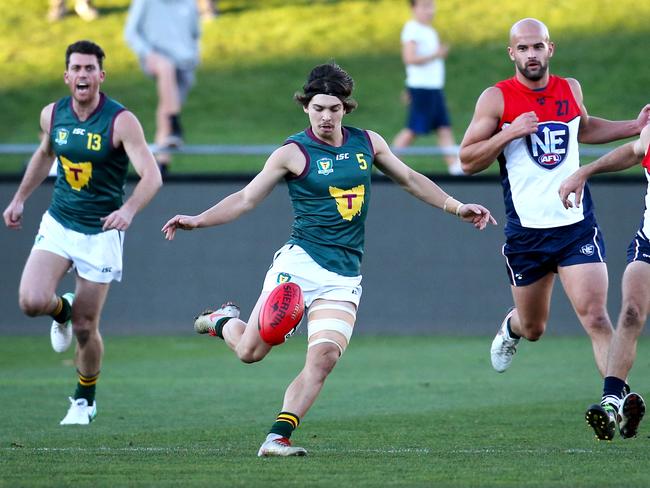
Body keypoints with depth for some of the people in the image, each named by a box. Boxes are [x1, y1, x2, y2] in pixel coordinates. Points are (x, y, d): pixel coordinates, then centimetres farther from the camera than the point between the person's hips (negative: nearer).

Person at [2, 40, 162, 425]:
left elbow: (152, 175, -24)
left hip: (101, 234, -3)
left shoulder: (121, 121, -16)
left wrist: (128, 210, -41)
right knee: (33, 301, -20)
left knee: (85, 328, 1)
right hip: (58, 224, 3)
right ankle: (63, 310, 19)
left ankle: (85, 399, 27)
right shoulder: (53, 115, -1)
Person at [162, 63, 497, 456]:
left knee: (323, 358, -16)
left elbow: (411, 180, 24)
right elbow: (246, 199, 1)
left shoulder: (368, 142, 10)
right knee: (251, 351, -6)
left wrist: (458, 208, 21)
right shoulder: (293, 153, -2)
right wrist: (197, 220, -12)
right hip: (300, 262, -3)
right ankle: (224, 321, 29)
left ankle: (278, 437, -12)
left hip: (345, 276, 3)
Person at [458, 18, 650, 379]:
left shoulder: (570, 90, 6)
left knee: (596, 318, -16)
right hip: (527, 231, -1)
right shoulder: (496, 98, -6)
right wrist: (509, 133, -20)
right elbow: (467, 161, -6)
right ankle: (510, 329, 51)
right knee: (533, 328, 15)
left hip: (578, 226, 1)